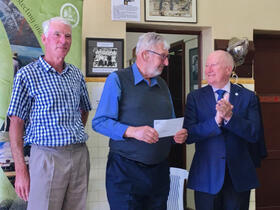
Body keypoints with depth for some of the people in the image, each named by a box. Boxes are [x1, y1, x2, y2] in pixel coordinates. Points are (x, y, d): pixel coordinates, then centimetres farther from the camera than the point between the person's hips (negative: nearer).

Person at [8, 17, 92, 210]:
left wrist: (76, 136, 11)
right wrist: (20, 170, -10)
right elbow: (16, 124, -5)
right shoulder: (27, 75, -4)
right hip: (47, 156, -5)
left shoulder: (76, 74, 11)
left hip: (80, 155, 5)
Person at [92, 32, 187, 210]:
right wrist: (132, 131, -23)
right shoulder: (117, 79, -4)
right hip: (126, 170, -5)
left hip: (159, 170, 6)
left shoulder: (162, 85, 16)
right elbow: (99, 122, -10)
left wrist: (179, 134, -3)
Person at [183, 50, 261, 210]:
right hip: (206, 175, 0)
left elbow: (254, 135, -7)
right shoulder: (195, 97, 2)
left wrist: (229, 117, -21)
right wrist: (216, 120, -21)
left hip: (239, 175, 1)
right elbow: (189, 135, -8)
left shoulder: (248, 97, 2)